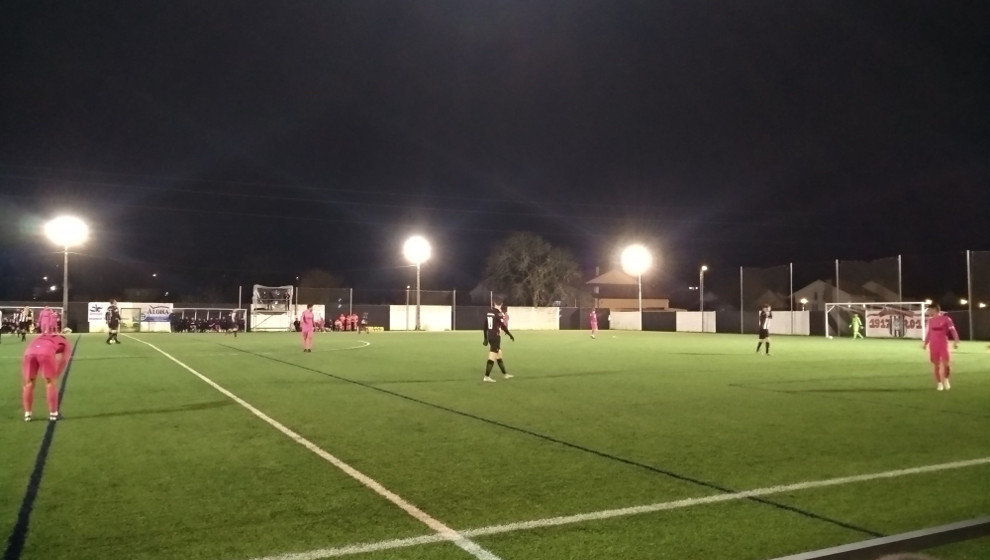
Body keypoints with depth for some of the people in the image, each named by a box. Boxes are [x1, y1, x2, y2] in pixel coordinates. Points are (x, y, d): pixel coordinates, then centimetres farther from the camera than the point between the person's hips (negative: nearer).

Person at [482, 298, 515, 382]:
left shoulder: (488, 313, 9)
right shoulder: (498, 313, -14)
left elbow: (485, 326, 14)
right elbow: (502, 325, -15)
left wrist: (486, 338, 22)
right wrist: (510, 334, -3)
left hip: (489, 336, 8)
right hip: (496, 337, -8)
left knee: (499, 355, 19)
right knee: (492, 357, -5)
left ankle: (505, 374, 30)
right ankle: (486, 377, -5)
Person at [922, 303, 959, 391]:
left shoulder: (946, 319, -5)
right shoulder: (930, 320, 7)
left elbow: (953, 330, -3)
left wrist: (956, 341, -12)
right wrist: (925, 343, 15)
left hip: (943, 344, -3)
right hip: (933, 345, 3)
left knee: (945, 364, -7)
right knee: (936, 365, 3)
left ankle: (946, 380, 19)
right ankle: (939, 383, 12)